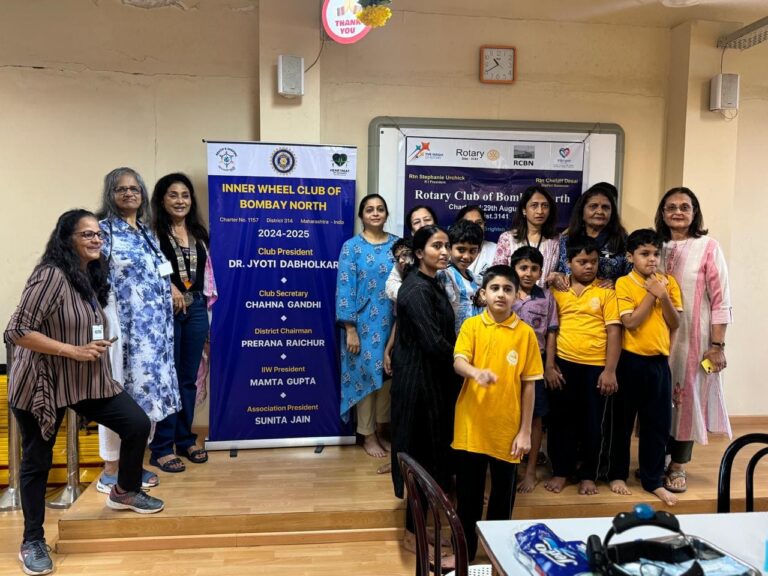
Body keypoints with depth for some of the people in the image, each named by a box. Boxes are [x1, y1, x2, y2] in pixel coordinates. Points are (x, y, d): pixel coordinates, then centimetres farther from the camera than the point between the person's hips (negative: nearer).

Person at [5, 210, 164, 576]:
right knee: (37, 460, 8)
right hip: (42, 384, -7)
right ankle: (33, 542, 28)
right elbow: (17, 332, -22)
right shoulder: (51, 275, -19)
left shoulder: (91, 277, 7)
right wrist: (75, 351, -23)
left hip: (86, 379, 7)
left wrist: (95, 348, 6)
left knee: (138, 424, 1)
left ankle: (125, 491, 26)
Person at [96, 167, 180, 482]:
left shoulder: (147, 232, 15)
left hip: (153, 327, 7)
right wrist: (110, 326, -18)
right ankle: (111, 470, 10)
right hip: (124, 326, -7)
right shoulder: (104, 230, -6)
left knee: (144, 388, 11)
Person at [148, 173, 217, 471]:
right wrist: (168, 286, -25)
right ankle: (161, 446, 13)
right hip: (165, 309, -6)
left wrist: (205, 305, 10)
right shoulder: (153, 232, -5)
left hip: (196, 309, 6)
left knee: (188, 377, 13)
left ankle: (185, 439, 26)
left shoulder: (198, 233, 14)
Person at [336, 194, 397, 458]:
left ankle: (379, 431, 27)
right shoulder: (352, 247, -4)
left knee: (388, 375, 10)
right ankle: (368, 436, 19)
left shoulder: (397, 244, 7)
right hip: (364, 322, -4)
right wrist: (350, 329, -13)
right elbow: (345, 288, -8)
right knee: (366, 375, 3)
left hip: (392, 322, 4)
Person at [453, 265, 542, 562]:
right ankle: (464, 555, 30)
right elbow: (458, 363, -16)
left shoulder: (525, 333, -2)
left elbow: (528, 385, 1)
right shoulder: (471, 326, -2)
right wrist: (477, 372, -39)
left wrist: (525, 431, -1)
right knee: (468, 496, 12)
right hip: (471, 426, 0)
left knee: (503, 497, 13)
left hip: (507, 429, 0)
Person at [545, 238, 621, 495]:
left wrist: (610, 370, -9)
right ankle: (560, 471, 24)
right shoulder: (557, 290, 4)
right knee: (561, 420, 9)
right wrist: (550, 365, 0)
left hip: (596, 367, -1)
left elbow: (614, 332, -3)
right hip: (564, 364, 1)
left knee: (592, 423, 9)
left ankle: (588, 475, 24)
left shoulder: (606, 291, 1)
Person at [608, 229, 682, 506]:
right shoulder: (624, 283, -7)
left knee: (658, 423, 9)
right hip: (631, 360, -3)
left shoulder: (669, 282, 5)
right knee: (622, 421, 8)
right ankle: (617, 474, 23)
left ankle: (653, 480, 22)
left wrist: (663, 295, -13)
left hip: (659, 361, 4)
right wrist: (651, 293, -14)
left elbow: (675, 323, 0)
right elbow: (631, 323, -17)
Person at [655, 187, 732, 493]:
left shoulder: (708, 247, -5)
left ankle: (678, 466, 21)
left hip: (693, 338, -3)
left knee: (688, 396, 6)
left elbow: (720, 299, -7)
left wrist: (717, 345, -10)